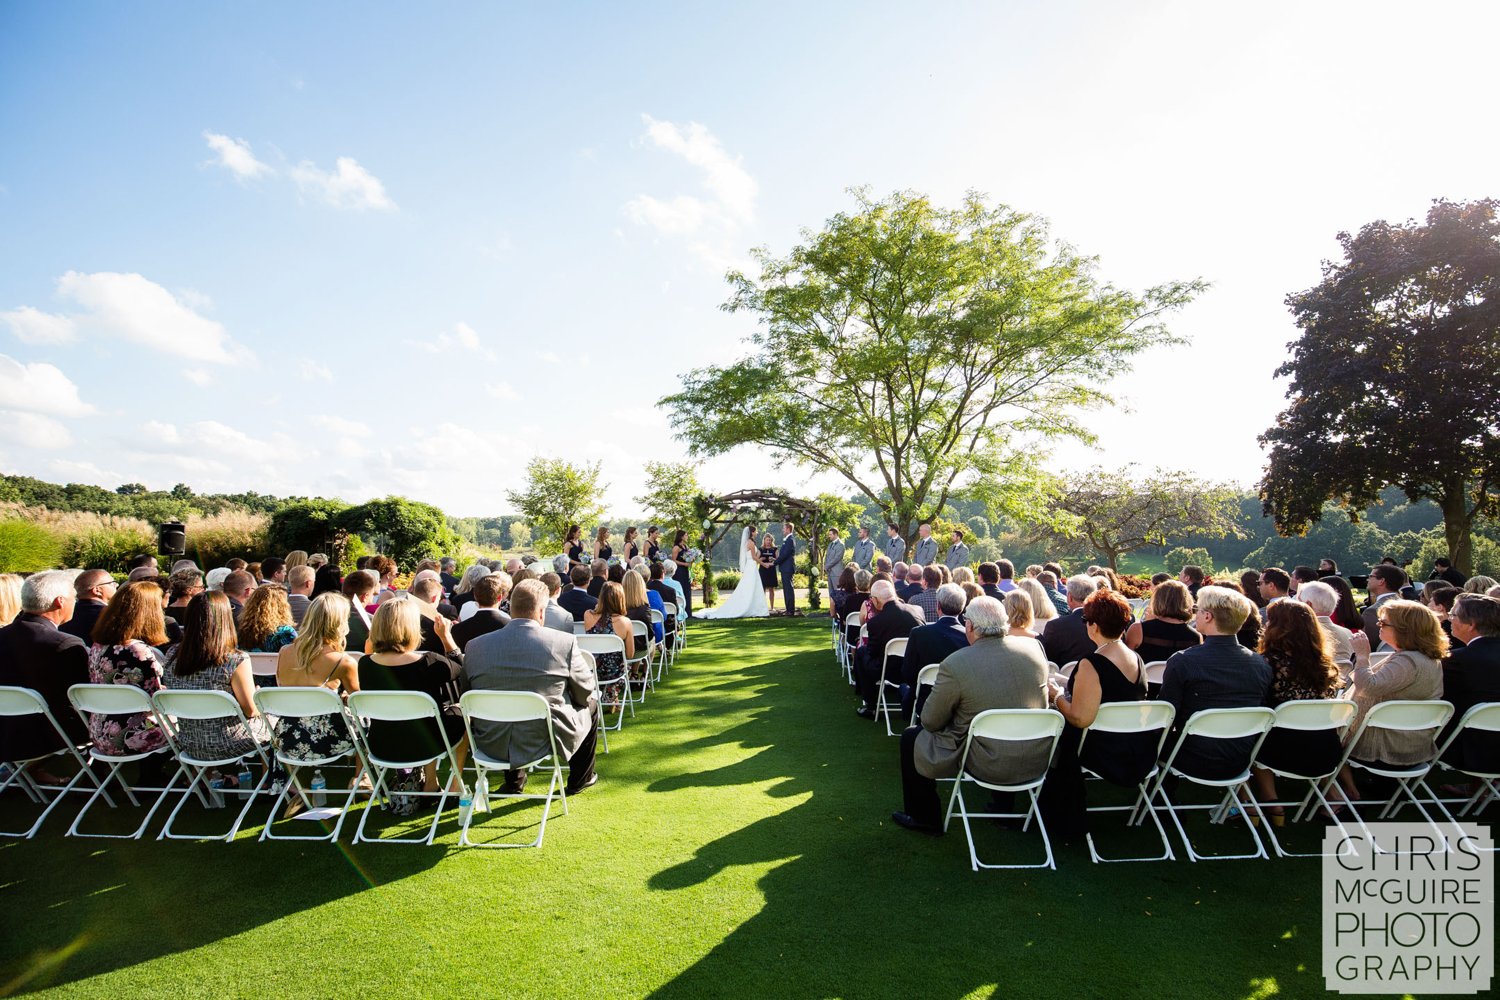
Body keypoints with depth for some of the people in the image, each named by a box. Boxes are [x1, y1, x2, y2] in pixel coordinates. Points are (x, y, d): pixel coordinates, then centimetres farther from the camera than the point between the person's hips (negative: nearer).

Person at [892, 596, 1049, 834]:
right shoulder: (1033, 648, -6)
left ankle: (924, 818, 26)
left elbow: (930, 722, -10)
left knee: (911, 737, 13)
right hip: (1038, 761, 6)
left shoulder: (954, 664, -22)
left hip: (988, 765, -6)